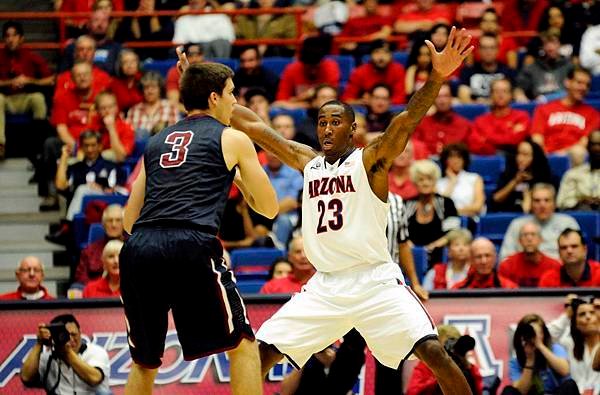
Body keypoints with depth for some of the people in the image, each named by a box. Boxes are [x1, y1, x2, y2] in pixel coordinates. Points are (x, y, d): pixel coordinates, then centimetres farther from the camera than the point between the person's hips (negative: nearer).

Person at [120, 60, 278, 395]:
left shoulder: (157, 141, 27)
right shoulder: (232, 139, 14)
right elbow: (269, 208, 21)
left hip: (138, 251, 5)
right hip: (191, 248, -5)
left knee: (145, 364, 20)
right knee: (243, 347, 7)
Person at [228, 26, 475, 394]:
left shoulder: (370, 160, -2)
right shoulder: (307, 162, 13)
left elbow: (406, 121, -19)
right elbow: (253, 125, 15)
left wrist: (437, 78, -36)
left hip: (375, 281, -5)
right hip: (325, 287, 5)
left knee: (434, 352, -18)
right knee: (261, 352, 1)